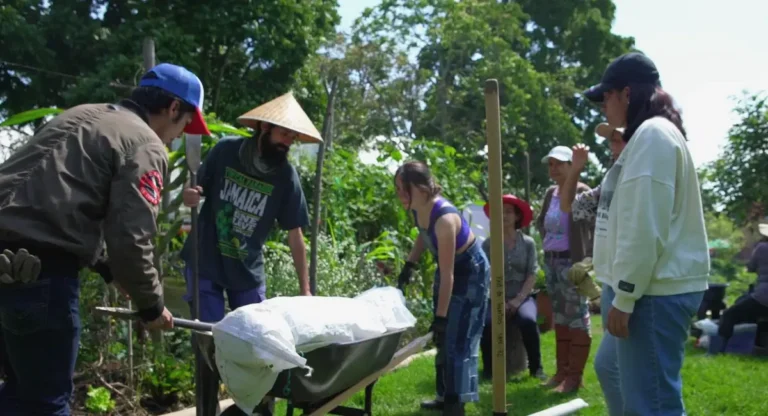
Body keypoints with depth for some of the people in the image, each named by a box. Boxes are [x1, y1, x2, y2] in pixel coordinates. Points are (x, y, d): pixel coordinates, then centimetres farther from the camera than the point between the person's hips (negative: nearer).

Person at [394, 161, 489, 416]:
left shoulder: (444, 218, -36)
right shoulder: (417, 207, -13)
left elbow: (447, 275, -33)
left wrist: (441, 316, -30)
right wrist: (409, 264, 1)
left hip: (471, 273, -8)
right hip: (449, 269, 8)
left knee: (459, 341, -10)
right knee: (443, 339, 14)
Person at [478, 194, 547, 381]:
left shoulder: (528, 243, 5)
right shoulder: (488, 244, 3)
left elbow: (532, 274, 0)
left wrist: (518, 299, -13)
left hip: (522, 297, 0)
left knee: (528, 321, -33)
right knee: (487, 323, -31)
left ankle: (536, 367, -13)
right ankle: (489, 369, -11)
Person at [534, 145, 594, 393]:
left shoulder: (581, 192, -8)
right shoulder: (550, 193, 13)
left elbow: (595, 228, -12)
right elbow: (541, 224, 24)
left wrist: (588, 260, -16)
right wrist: (546, 243, 9)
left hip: (572, 261, -8)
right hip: (551, 261, 8)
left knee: (577, 316, -3)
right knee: (560, 316, 13)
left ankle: (575, 375, 2)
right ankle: (562, 370, 21)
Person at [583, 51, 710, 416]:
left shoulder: (653, 134, -14)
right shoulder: (645, 136, 19)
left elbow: (646, 227, -21)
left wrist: (624, 297, -19)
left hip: (655, 293, -11)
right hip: (649, 288, 11)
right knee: (610, 368, 24)